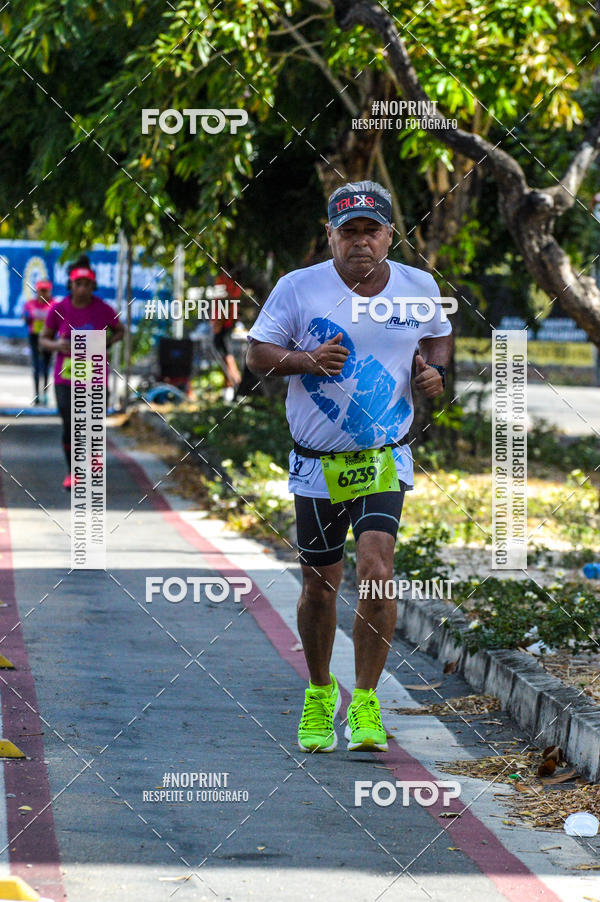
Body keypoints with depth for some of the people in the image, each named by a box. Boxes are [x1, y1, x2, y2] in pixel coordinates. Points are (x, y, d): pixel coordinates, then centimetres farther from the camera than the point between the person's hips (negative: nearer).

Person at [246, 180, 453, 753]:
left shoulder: (418, 287, 2)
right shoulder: (298, 288, -6)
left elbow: (438, 336, 20)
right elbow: (256, 354, -2)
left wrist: (434, 368, -2)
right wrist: (307, 360, -20)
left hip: (385, 459, 0)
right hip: (317, 464, 0)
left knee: (376, 572, -17)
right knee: (319, 586, 9)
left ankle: (365, 701, -5)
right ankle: (319, 695, 32)